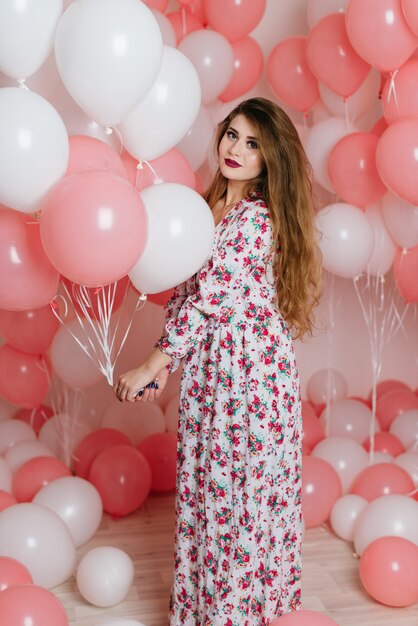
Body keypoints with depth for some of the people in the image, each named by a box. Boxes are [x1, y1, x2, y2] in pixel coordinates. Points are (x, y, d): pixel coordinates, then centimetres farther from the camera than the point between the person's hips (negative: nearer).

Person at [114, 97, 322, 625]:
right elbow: (184, 291, 11)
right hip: (207, 370, 8)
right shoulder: (210, 207, 10)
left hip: (251, 373, -8)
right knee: (203, 487, 17)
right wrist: (166, 363, 5)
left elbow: (210, 296, -20)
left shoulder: (258, 217, -16)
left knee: (242, 492, 6)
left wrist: (152, 364, -15)